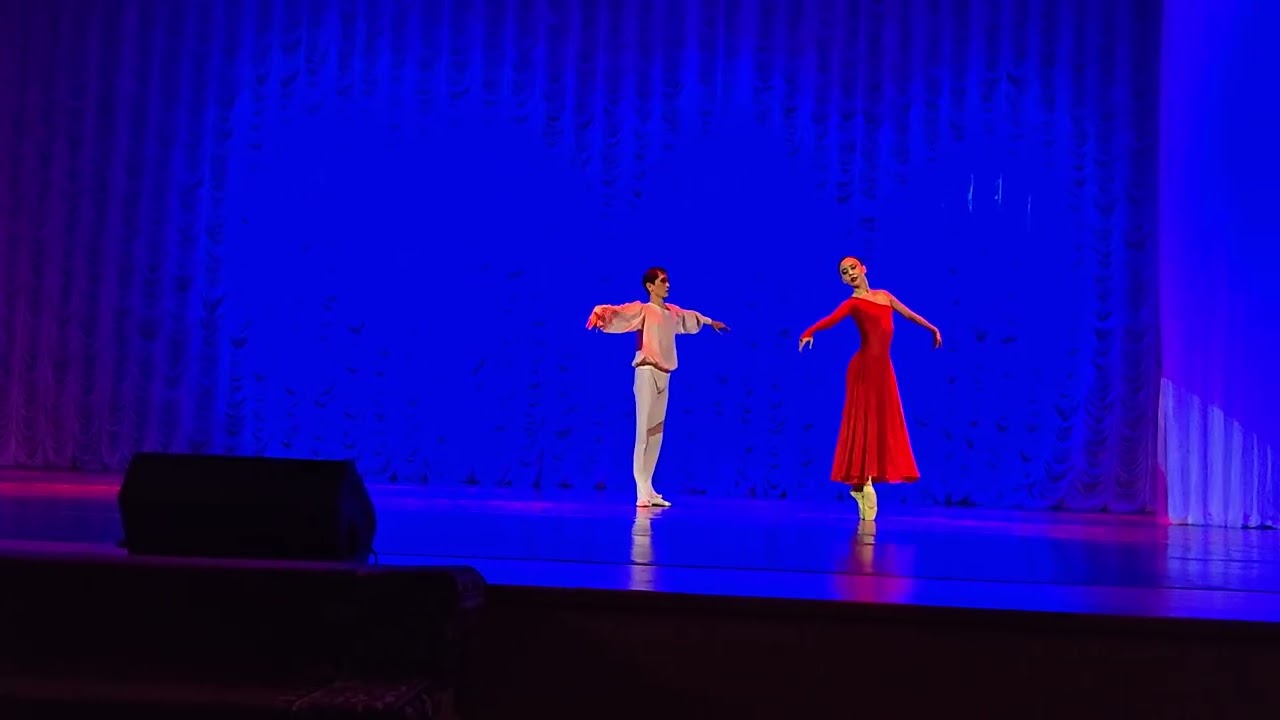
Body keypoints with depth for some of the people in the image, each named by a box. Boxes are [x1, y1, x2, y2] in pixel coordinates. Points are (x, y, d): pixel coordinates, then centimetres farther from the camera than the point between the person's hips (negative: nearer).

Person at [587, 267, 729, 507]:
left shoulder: (672, 312, 17)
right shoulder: (643, 310, -5)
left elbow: (690, 317, 38)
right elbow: (617, 313, -21)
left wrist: (710, 322, 55)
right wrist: (599, 314, -42)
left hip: (663, 375, 8)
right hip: (647, 374, -8)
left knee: (656, 434, 9)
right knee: (644, 433, -9)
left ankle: (649, 490, 14)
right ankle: (642, 492, -9)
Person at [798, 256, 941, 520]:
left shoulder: (884, 295, 15)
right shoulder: (853, 303, -5)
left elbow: (908, 313, 28)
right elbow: (831, 319, -23)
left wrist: (932, 328, 38)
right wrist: (809, 332, -42)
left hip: (883, 366, 6)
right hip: (865, 366, -6)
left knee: (883, 423, 5)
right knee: (864, 421, -6)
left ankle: (865, 478, 10)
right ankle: (860, 481, -4)